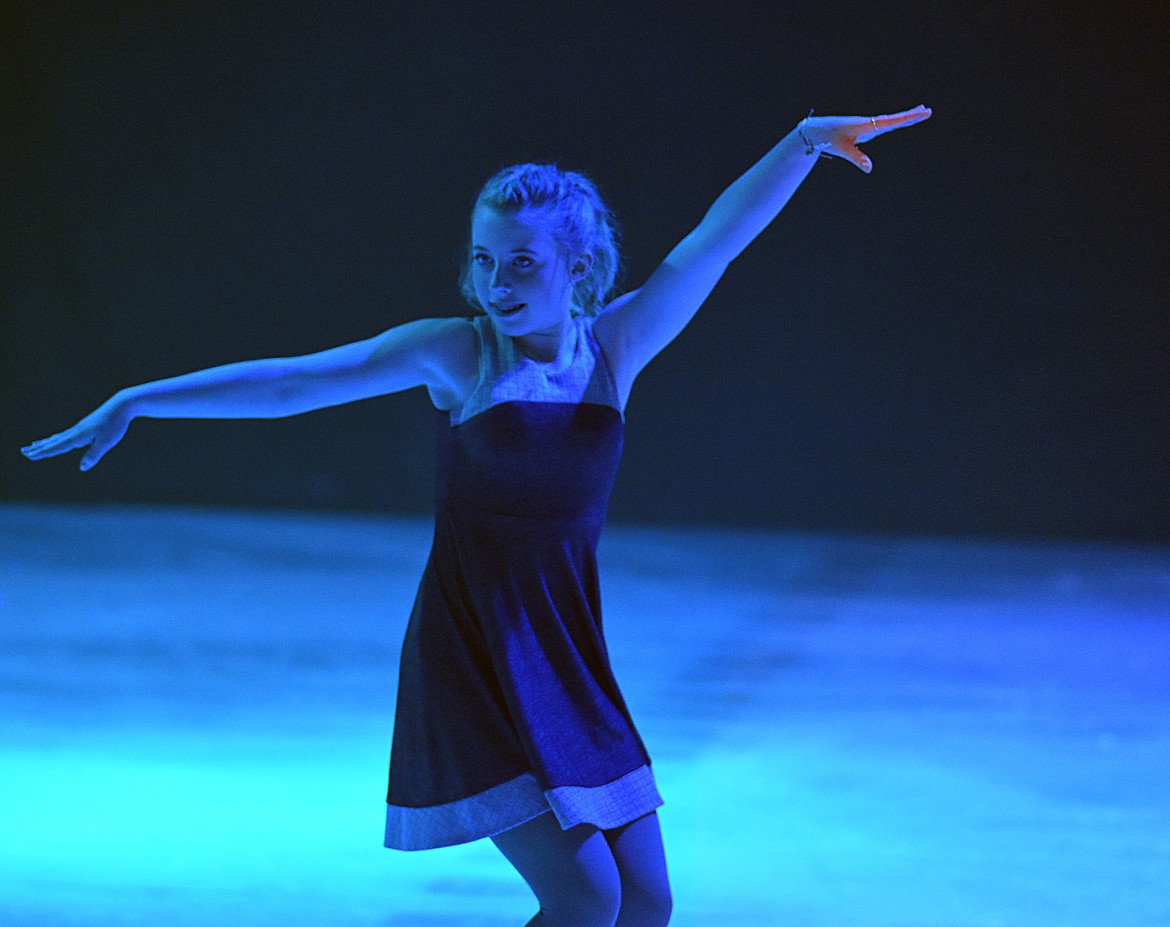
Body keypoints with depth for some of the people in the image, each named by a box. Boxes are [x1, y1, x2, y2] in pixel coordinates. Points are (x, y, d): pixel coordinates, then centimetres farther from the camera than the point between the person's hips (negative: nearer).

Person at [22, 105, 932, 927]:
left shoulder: (615, 348, 4)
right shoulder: (456, 353, -5)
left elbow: (716, 242, 2)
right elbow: (292, 383, -6)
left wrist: (803, 143, -6)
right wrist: (135, 402, -8)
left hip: (567, 658, 5)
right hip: (471, 657, -5)